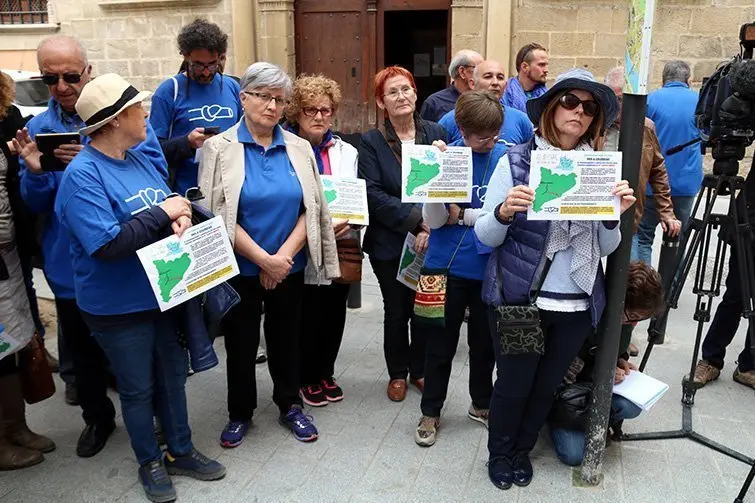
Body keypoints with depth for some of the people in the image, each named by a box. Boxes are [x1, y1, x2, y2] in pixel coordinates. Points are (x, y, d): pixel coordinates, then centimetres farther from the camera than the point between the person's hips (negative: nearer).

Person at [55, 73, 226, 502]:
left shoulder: (146, 160, 4)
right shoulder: (82, 176, -20)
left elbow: (172, 208, 11)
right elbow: (107, 244, -28)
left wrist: (181, 217, -13)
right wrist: (162, 213, -22)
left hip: (165, 292, 7)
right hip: (118, 307, -7)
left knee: (173, 375, 19)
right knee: (138, 388, 12)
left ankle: (181, 451, 39)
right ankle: (150, 463, 35)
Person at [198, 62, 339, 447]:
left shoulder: (299, 149, 4)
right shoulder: (220, 148, -6)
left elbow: (311, 210, 0)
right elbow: (217, 216, -13)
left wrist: (284, 257, -12)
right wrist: (265, 259, -15)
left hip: (290, 269, 3)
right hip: (240, 269, -2)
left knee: (286, 339, 15)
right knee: (241, 342, 11)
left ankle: (290, 406, 35)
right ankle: (239, 413, 31)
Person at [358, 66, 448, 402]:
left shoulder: (435, 134, 1)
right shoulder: (372, 142, -3)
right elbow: (372, 194, -13)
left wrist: (432, 226, -17)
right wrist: (417, 219, -20)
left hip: (430, 240, 2)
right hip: (389, 244, -1)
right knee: (396, 311, 12)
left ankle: (419, 369, 33)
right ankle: (397, 373, 32)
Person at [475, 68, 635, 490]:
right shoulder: (516, 160, -6)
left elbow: (605, 248, 4)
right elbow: (485, 236, -7)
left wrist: (615, 215, -15)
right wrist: (504, 211, -27)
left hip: (577, 305, 4)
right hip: (519, 298, -3)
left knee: (547, 385, 17)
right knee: (514, 384, 8)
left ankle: (522, 451, 42)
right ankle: (499, 454, 36)